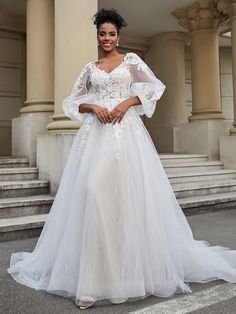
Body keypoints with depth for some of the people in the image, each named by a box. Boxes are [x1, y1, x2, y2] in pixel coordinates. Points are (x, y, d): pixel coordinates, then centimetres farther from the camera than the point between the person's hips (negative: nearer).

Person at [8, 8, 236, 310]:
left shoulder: (131, 59, 12)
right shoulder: (90, 68, 18)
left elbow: (155, 87, 3)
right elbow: (72, 101, 14)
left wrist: (127, 102, -10)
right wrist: (93, 107, -6)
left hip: (127, 129, -2)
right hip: (96, 132, 2)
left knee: (129, 190, -8)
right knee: (93, 189, -8)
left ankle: (135, 262, 8)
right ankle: (93, 271, 3)